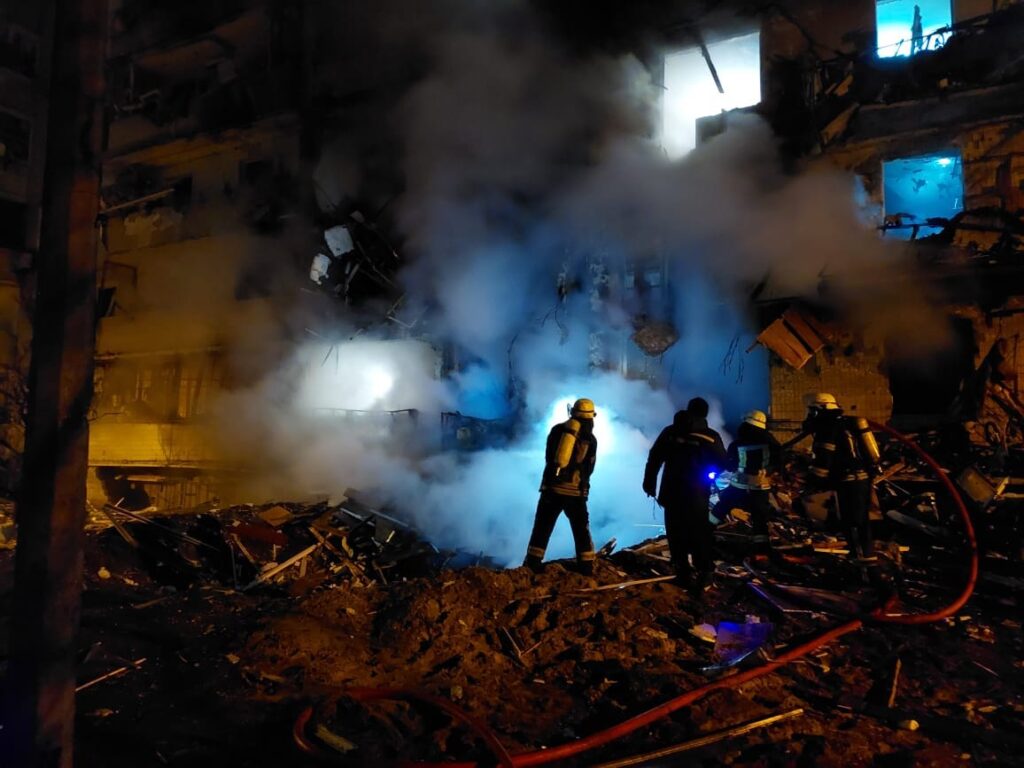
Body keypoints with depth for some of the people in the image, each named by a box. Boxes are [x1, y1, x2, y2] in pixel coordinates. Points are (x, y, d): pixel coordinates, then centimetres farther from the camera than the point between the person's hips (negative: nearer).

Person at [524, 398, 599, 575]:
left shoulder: (557, 429, 5)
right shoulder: (590, 439, 2)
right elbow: (589, 469, 11)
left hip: (551, 487, 1)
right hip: (575, 491, -1)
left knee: (542, 528, 8)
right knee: (581, 530, 11)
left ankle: (532, 564, 6)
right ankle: (587, 567, 11)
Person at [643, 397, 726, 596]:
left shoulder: (670, 431, 2)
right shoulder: (711, 436, -4)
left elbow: (654, 458, 3)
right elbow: (721, 464, 4)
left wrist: (649, 482, 11)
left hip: (671, 492, 2)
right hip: (697, 495, -2)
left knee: (676, 534, 11)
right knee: (699, 535, 7)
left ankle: (683, 573, 17)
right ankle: (702, 574, 8)